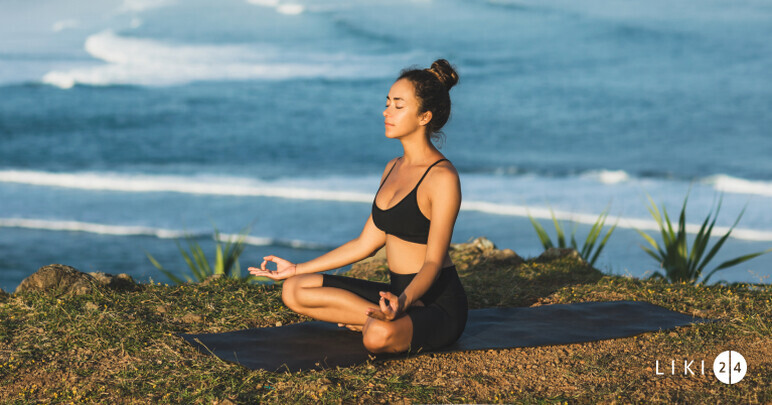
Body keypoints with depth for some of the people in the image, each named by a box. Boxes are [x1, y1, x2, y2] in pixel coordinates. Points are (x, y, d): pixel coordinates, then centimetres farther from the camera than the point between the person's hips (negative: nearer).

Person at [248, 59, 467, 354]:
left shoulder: (442, 178, -16)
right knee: (294, 290, -1)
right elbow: (367, 243, 14)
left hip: (439, 304, -9)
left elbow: (433, 262, -21)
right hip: (401, 294, 9)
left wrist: (403, 301, -41)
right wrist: (297, 269, 16)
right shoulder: (393, 169, 10)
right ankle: (388, 319, -3)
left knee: (379, 335, -41)